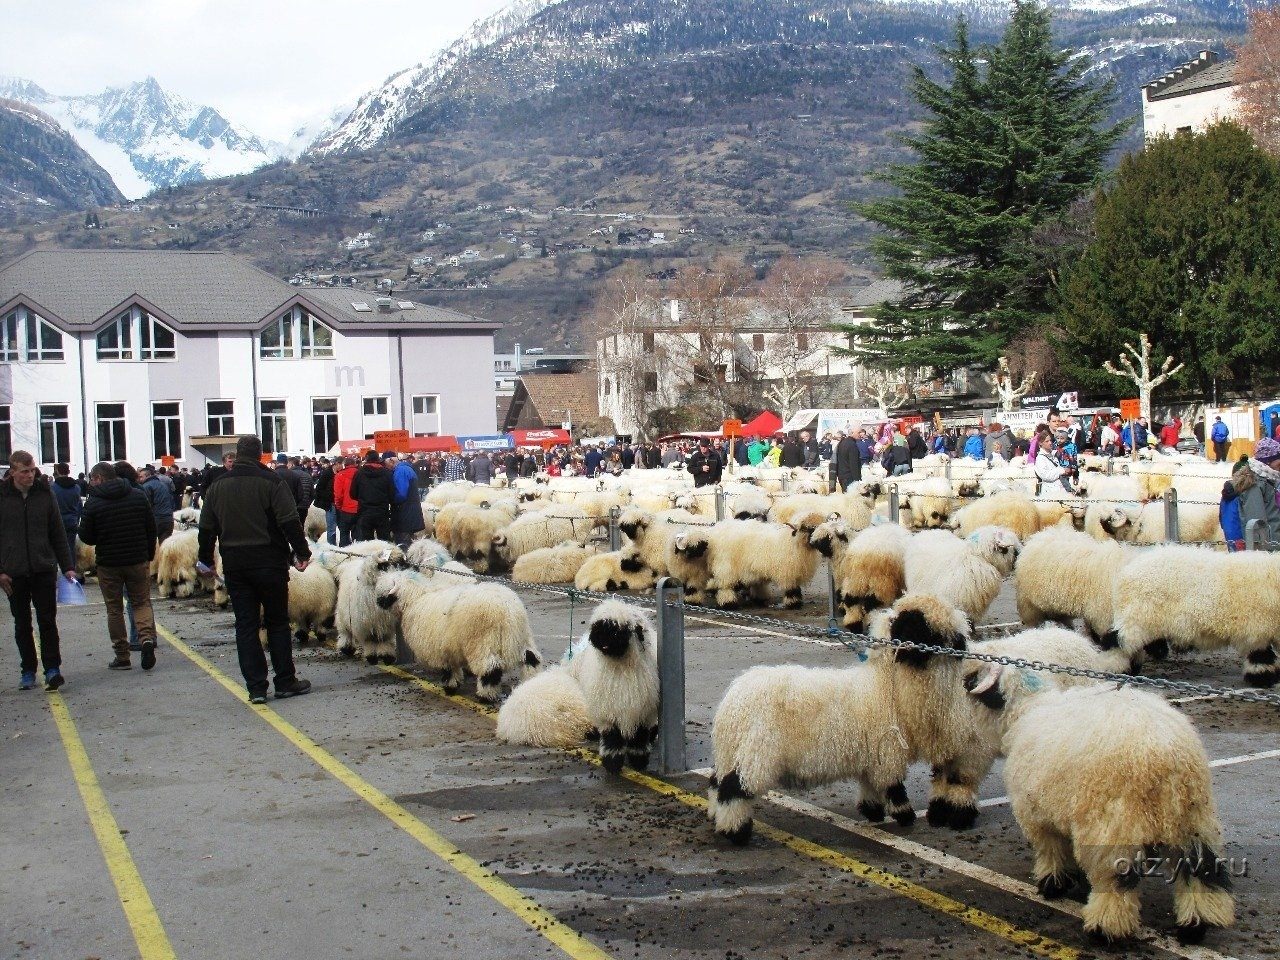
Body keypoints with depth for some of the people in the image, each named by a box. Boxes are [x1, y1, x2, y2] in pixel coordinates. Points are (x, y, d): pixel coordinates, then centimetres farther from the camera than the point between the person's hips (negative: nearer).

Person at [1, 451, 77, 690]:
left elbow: (58, 534, 7)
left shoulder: (45, 494, 3)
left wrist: (67, 567, 4)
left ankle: (52, 669, 0)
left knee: (47, 621, -2)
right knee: (22, 624, 8)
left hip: (44, 569, 0)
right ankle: (28, 671, 16)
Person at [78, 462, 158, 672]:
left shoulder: (93, 503, -10)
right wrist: (149, 555, 15)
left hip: (108, 563, -2)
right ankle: (147, 637, -13)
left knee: (114, 609, 9)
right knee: (141, 602, 13)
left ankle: (122, 656, 10)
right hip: (138, 560, 2)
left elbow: (86, 536, -7)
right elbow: (151, 528, 5)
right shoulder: (138, 496, 1)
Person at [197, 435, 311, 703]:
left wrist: (206, 560, 21)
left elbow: (206, 528, 12)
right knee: (277, 621, 6)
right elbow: (290, 522, -13)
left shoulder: (217, 486, 8)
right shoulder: (271, 481, -7)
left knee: (245, 625, 5)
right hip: (269, 561, -3)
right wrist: (302, 552, -7)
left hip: (234, 565, 3)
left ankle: (256, 688, 3)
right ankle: (285, 682, 8)